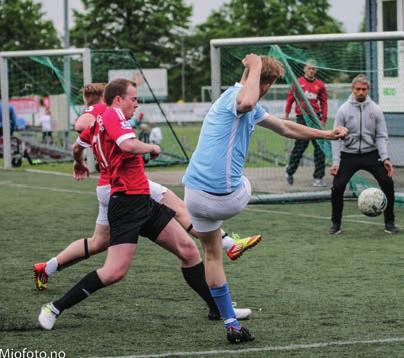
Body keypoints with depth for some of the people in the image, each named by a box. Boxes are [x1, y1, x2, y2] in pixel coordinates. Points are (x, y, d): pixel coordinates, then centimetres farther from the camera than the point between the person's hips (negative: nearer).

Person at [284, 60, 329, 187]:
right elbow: (290, 99, 5)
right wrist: (286, 115, 2)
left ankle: (319, 177, 3)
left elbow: (324, 102, 8)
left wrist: (323, 119, 0)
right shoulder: (298, 82, 1)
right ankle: (290, 171, 19)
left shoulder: (320, 84, 6)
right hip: (301, 118, -2)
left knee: (319, 147, -1)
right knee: (300, 145, 0)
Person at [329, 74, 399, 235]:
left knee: (388, 183, -13)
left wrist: (385, 158, -15)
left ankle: (389, 223, 3)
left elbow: (381, 136, -2)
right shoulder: (344, 110, -5)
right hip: (349, 155, -1)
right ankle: (336, 223, 7)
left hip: (371, 154, 1)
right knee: (337, 187, -13)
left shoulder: (375, 110, -1)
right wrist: (335, 162, -12)